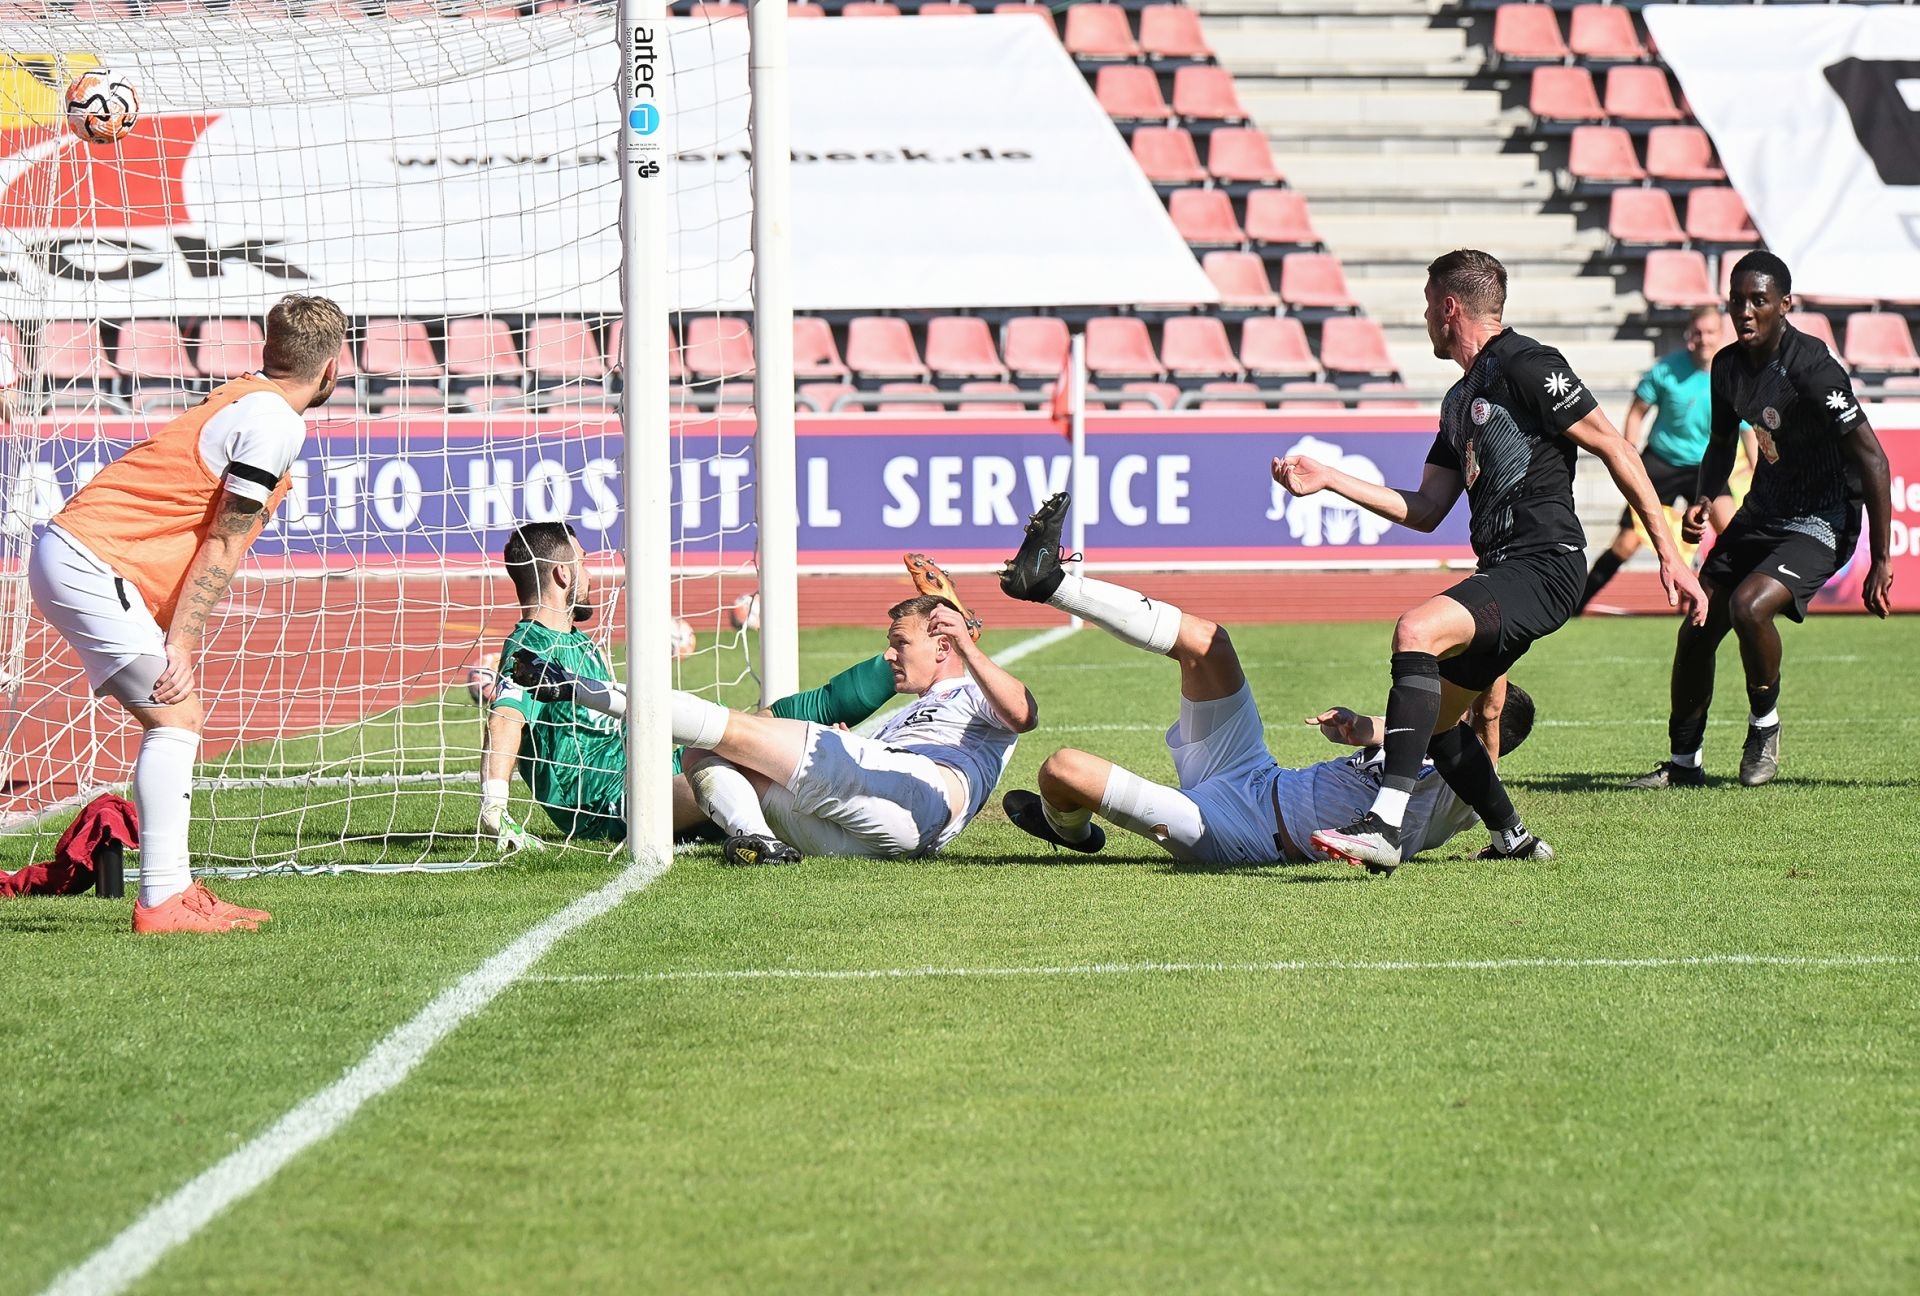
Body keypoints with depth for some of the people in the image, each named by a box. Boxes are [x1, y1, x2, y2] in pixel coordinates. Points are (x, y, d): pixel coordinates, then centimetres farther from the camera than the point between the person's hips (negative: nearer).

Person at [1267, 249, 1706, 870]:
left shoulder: (1525, 367, -6)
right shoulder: (1460, 400, 23)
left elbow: (1616, 450, -8)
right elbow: (1425, 510, 24)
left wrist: (1670, 556, -12)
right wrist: (1328, 480, 19)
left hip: (1545, 565, -10)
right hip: (1501, 571, 10)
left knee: (1416, 631, -30)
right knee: (1431, 715, 13)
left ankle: (1385, 824, -37)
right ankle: (1512, 837, 26)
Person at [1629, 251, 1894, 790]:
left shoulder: (1811, 368, -24)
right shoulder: (1729, 366, -1)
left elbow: (1872, 459, -22)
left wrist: (1880, 561, -22)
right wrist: (1705, 498, -2)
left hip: (1820, 523, -8)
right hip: (1761, 512, 8)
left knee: (1748, 606, -29)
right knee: (1697, 627, 5)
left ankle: (1765, 724, -3)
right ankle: (1683, 762, 22)